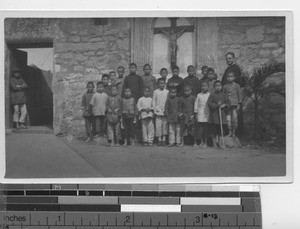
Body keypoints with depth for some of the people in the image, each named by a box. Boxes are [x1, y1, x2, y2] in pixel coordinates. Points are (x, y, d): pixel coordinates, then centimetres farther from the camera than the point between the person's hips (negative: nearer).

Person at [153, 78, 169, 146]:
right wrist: (155, 109, -1)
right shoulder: (155, 92, 5)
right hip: (158, 112, 0)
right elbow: (154, 101, 7)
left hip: (165, 111, 0)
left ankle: (164, 139, 6)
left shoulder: (167, 92, 5)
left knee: (165, 125, 0)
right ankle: (159, 139, 2)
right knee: (158, 125, -3)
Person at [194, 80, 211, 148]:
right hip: (200, 114, 2)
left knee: (206, 129, -1)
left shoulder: (209, 95, 2)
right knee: (200, 128, 1)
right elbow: (196, 104, 10)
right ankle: (201, 142, 12)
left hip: (207, 114, -2)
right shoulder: (199, 95, 8)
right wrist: (196, 112, 6)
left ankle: (205, 143, 7)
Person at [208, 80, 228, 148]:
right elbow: (209, 103, -7)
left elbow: (227, 103, 12)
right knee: (214, 130, -2)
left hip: (222, 113, 3)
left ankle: (219, 142, 16)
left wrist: (224, 105, -9)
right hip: (214, 113, -3)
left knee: (221, 128, 6)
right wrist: (216, 105, -17)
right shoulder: (212, 95, -1)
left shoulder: (223, 95, 9)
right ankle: (214, 143, 7)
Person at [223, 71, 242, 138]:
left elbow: (239, 95, 2)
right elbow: (223, 95, 13)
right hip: (227, 105, 3)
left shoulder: (236, 86, 1)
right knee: (228, 119, 1)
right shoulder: (225, 86, 8)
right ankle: (230, 132, 12)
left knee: (234, 119, -2)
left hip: (234, 105, -3)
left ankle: (234, 132, 9)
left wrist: (239, 104, -2)